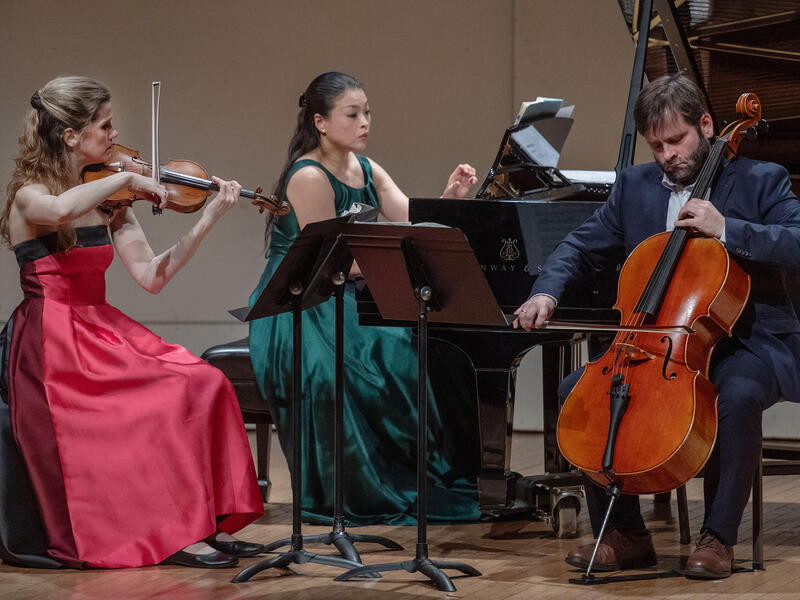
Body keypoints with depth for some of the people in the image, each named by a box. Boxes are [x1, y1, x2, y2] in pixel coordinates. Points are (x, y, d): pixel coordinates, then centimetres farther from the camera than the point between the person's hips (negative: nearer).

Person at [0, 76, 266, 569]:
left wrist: (208, 219, -2)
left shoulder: (107, 200, 12)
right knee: (172, 399, -22)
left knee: (206, 383, -14)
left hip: (101, 333, 7)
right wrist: (127, 178, -23)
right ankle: (175, 535, -14)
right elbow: (61, 210, -35)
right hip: (54, 348, -7)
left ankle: (210, 524, -11)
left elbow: (150, 276, 5)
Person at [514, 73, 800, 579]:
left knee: (739, 394, -37)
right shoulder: (635, 186, 11)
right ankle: (626, 536, -4)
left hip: (749, 343, -5)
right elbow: (582, 247, 13)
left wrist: (726, 228, -26)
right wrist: (547, 291, -7)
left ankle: (718, 537, -20)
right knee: (578, 390, -13)